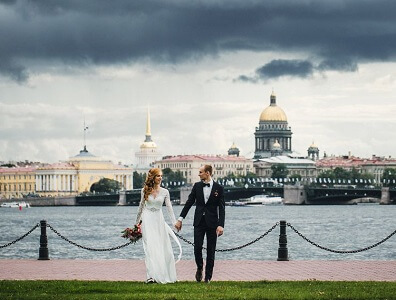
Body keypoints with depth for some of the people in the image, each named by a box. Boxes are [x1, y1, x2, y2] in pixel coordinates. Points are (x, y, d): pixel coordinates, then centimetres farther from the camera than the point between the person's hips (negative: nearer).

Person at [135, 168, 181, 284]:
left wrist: (175, 222, -8)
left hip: (159, 220, 2)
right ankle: (151, 276, -17)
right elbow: (141, 207, 12)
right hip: (147, 220, -2)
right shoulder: (145, 190, 2)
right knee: (150, 247, -12)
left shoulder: (164, 192, 4)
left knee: (163, 248, 0)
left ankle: (164, 275, 10)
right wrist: (137, 222, 17)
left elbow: (169, 208, 1)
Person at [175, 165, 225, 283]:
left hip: (212, 222, -2)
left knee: (210, 250, 2)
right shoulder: (197, 186, 5)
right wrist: (180, 219, 5)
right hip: (199, 222, 2)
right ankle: (199, 267, 18)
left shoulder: (218, 188, -3)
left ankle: (208, 276, 9)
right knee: (197, 247, -8)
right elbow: (189, 203, 9)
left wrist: (221, 225, -13)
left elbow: (221, 208, -4)